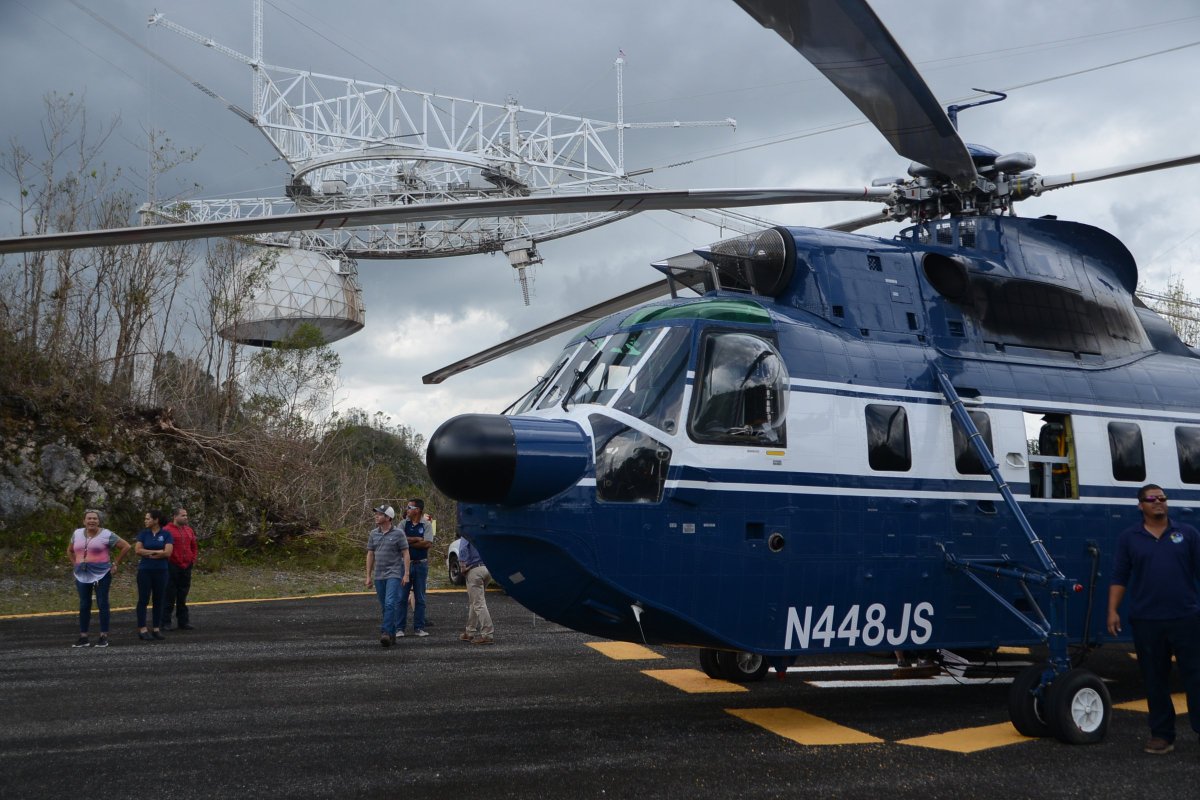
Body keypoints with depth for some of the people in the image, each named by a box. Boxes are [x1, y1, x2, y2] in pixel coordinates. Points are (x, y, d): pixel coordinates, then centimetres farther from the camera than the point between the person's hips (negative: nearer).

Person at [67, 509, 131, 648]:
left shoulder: (106, 534, -5)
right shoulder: (77, 533, 9)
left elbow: (126, 546, -2)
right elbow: (69, 550, 25)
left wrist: (115, 564, -4)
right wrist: (75, 564, 12)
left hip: (101, 574, -4)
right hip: (82, 575, 4)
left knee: (102, 604, -1)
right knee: (84, 605, 6)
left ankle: (104, 637, 3)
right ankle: (83, 637, 11)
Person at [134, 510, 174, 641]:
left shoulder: (166, 534, -1)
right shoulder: (144, 533, 4)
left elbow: (167, 552, -11)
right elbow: (138, 550, -6)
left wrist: (148, 554, -8)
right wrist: (157, 552, -11)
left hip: (160, 571, 0)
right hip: (145, 570, 0)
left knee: (158, 600, 5)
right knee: (143, 600, -1)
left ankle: (156, 629, 12)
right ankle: (142, 630, 1)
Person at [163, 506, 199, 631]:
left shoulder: (189, 530, 13)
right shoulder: (167, 530, -7)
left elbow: (194, 547, 20)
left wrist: (193, 560, 9)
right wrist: (167, 561, -11)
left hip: (186, 568, 6)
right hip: (172, 568, -6)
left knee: (182, 597, 12)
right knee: (169, 597, -3)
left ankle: (184, 622, 17)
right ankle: (165, 623, 3)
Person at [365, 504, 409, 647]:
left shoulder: (398, 533, -4)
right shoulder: (373, 534, 9)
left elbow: (405, 554, -4)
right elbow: (370, 555, 12)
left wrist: (406, 574, -10)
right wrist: (368, 576, 9)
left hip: (394, 574, -5)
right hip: (378, 575, 5)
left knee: (390, 604, -17)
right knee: (384, 607, 9)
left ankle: (386, 633, -23)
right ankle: (392, 635, 17)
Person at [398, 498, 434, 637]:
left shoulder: (426, 525, 1)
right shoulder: (404, 524, 5)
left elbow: (428, 544, -11)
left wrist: (409, 541, -9)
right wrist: (418, 539, -13)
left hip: (421, 564, 0)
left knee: (420, 598, 5)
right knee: (402, 597, -1)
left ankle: (419, 628, 12)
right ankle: (400, 628, 5)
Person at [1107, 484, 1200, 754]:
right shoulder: (1129, 538, 7)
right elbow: (1119, 578, 6)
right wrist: (1113, 611, -3)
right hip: (1146, 621, 1)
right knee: (1155, 681, 8)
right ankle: (1162, 735, 17)